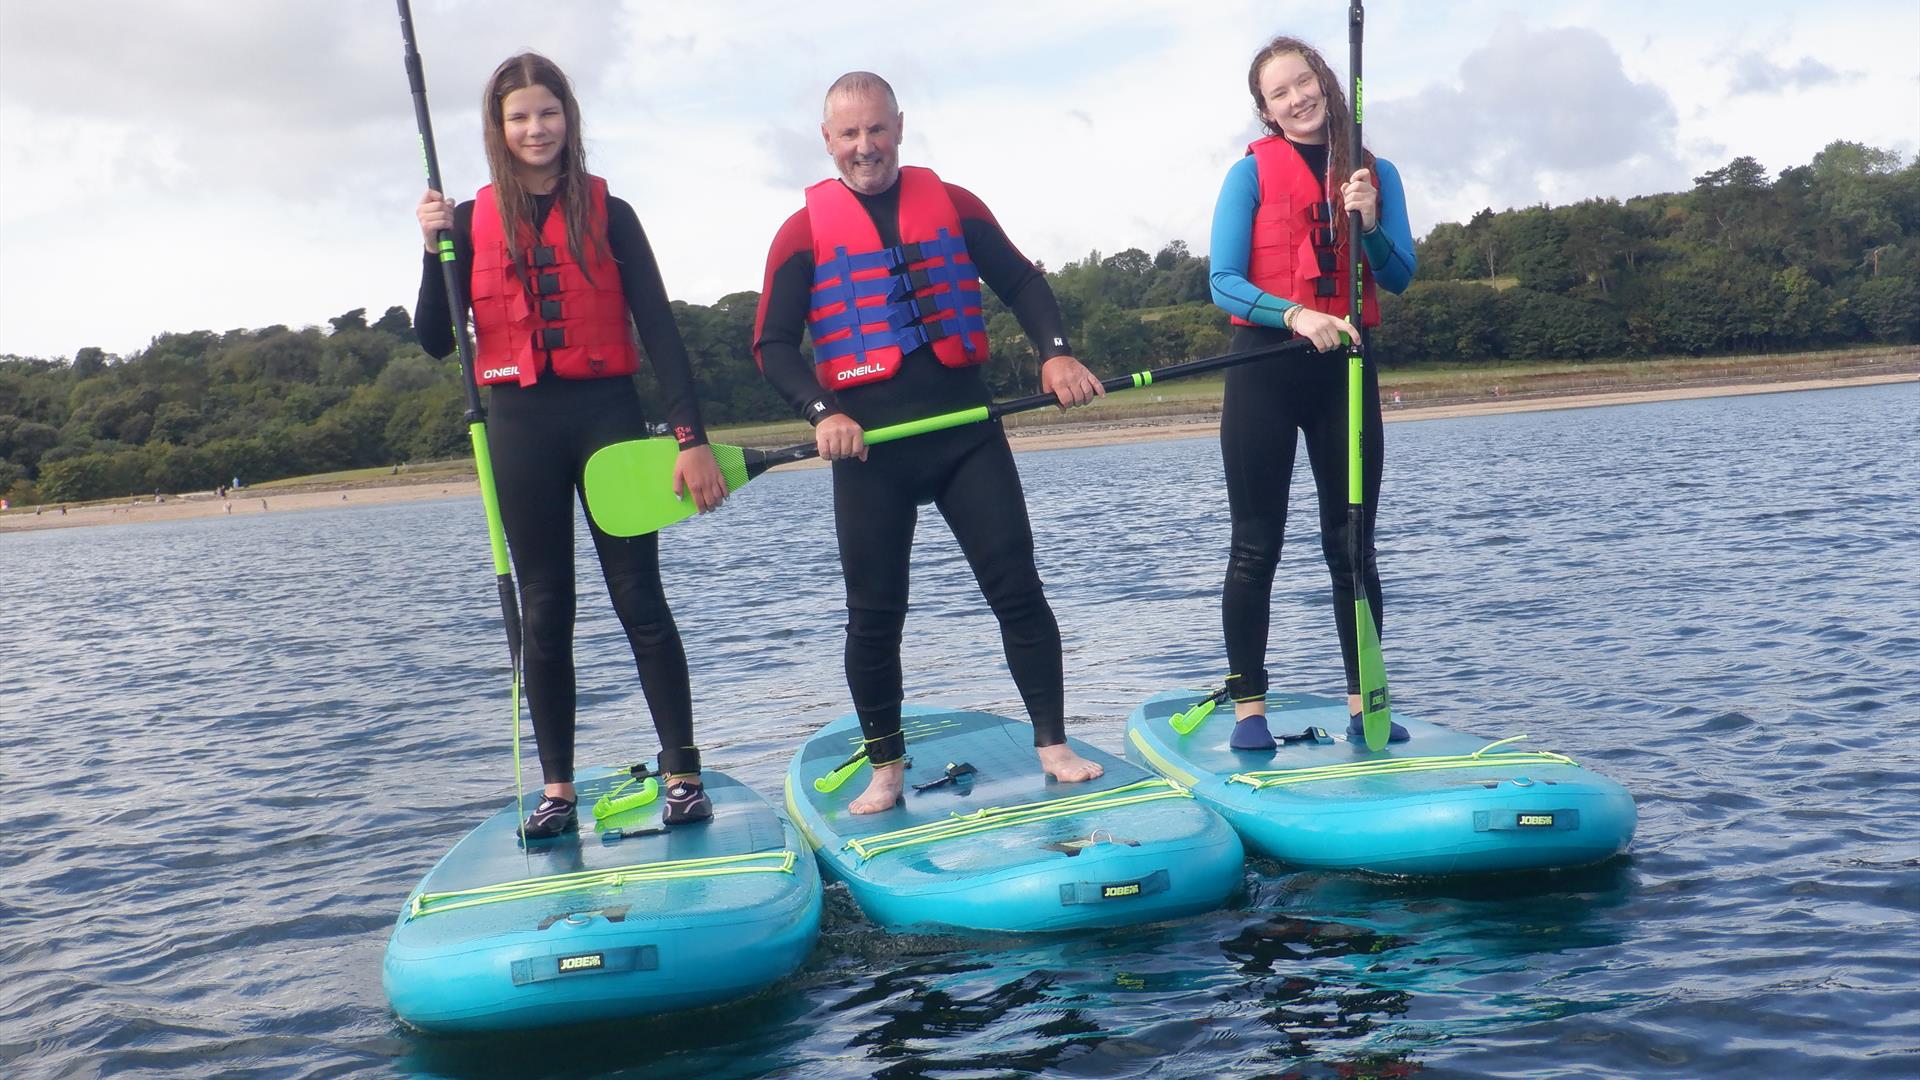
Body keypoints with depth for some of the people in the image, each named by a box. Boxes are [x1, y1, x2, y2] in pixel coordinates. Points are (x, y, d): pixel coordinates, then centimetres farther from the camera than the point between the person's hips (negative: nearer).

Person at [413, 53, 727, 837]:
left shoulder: (607, 214, 2)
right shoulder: (472, 223, 6)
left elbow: (657, 328, -2)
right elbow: (438, 342, 3)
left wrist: (691, 434, -11)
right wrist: (434, 250, -10)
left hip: (608, 413, -2)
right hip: (521, 424, 2)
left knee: (640, 599, -1)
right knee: (545, 611, 7)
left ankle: (683, 774, 7)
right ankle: (557, 789, 14)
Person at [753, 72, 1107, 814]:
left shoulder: (952, 205, 9)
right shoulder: (804, 232, 3)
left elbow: (1021, 282, 12)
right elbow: (772, 345, 1)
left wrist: (1055, 351, -6)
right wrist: (822, 412, -15)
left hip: (967, 430, 1)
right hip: (869, 446, -1)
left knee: (1016, 586, -2)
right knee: (874, 615, 4)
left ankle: (1052, 744, 9)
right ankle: (885, 767, 19)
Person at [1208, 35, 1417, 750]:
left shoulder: (1376, 173, 8)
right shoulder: (1252, 172, -2)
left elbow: (1399, 278, 4)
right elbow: (1223, 282, -9)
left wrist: (1369, 227, -14)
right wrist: (1296, 315, -23)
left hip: (1345, 368, 3)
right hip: (1264, 367, -3)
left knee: (1353, 544, 6)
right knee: (1256, 546, 0)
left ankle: (1364, 703, 14)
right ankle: (1249, 709, 7)